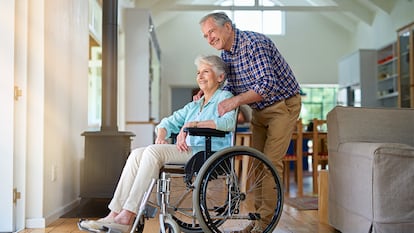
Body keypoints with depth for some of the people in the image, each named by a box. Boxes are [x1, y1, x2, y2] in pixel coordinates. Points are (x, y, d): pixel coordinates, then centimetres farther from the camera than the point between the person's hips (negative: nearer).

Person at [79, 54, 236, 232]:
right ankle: (115, 214, -20)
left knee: (153, 151, -27)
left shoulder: (224, 97, 5)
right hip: (188, 152, 7)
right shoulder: (194, 106, 28)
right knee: (137, 154, -14)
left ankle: (128, 217, -27)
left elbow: (229, 122, -16)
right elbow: (169, 121, 22)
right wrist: (161, 135, -2)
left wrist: (193, 124, -23)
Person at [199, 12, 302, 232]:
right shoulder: (226, 53, 3)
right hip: (259, 110, 9)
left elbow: (268, 84, -32)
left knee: (271, 161, -12)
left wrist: (235, 101, -37)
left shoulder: (253, 43, -24)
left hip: (283, 105, -9)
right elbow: (233, 86, 12)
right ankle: (259, 214, 16)